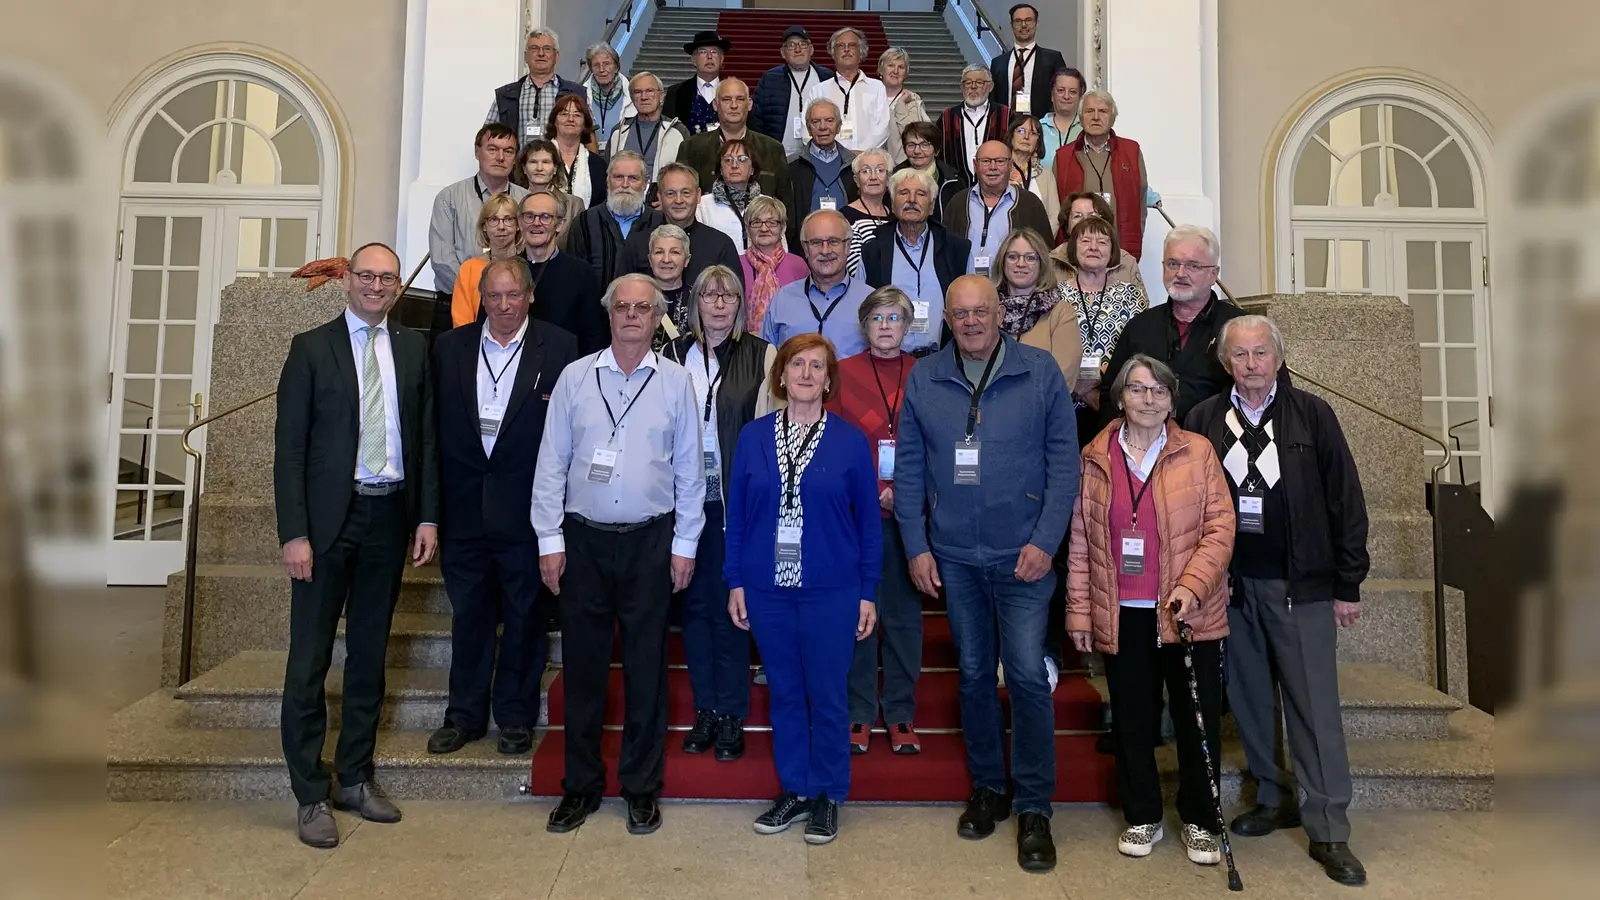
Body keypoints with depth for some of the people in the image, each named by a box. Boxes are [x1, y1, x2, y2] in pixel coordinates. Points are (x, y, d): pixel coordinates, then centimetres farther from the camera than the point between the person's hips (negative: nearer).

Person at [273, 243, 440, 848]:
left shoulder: (414, 348, 8)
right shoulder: (311, 348, -1)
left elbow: (426, 437, 8)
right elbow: (289, 447, -4)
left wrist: (427, 516, 2)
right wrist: (293, 533, -11)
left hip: (390, 515, 3)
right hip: (328, 518, -3)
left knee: (370, 653, 13)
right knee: (310, 657, 2)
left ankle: (356, 778, 26)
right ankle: (311, 795, 14)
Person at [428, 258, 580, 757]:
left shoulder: (559, 348, -3)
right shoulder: (449, 347, 7)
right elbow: (437, 426, 6)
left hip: (527, 506, -2)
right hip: (465, 506, 3)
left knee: (525, 617, 9)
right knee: (468, 613, 14)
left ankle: (516, 716, 24)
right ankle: (465, 715, 28)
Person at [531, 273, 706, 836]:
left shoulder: (675, 382, 2)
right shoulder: (574, 378, 3)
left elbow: (689, 469, 3)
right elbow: (551, 464, 3)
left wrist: (685, 545, 0)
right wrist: (550, 540, -1)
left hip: (651, 541, -1)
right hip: (583, 538, 1)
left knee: (646, 666, 7)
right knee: (582, 665, 8)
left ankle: (642, 787, 21)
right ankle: (581, 784, 23)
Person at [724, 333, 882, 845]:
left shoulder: (850, 440, -2)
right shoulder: (753, 437, 3)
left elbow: (868, 520, 1)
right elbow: (737, 513, 6)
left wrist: (868, 592, -1)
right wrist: (735, 581, 2)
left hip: (830, 591, -2)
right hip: (767, 590, 2)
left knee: (827, 697, 6)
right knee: (784, 694, 12)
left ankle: (827, 797, 23)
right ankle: (794, 791, 28)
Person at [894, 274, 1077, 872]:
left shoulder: (1040, 371, -2)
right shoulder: (923, 380, 4)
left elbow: (1063, 460, -3)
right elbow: (908, 468, 5)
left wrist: (1046, 541, -10)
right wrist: (916, 547, 0)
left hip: (1021, 554, -2)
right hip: (953, 556, 3)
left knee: (1027, 675, -3)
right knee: (974, 673, 13)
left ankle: (1033, 807, 11)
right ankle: (987, 787, 29)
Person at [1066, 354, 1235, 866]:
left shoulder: (1197, 451, 0)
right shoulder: (1095, 458, 5)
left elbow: (1220, 527, -4)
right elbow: (1080, 541, 5)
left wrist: (1191, 586, -17)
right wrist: (1079, 611, 3)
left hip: (1189, 613, -1)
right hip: (1123, 614, 1)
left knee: (1197, 719, 8)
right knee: (1132, 721, 10)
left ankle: (1200, 822, 25)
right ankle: (1142, 818, 26)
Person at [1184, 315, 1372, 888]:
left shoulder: (1313, 416, 0)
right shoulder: (1204, 421, 3)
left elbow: (1345, 502, 0)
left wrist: (1348, 586, -2)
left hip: (1301, 586, -2)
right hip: (1231, 584, 2)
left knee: (1315, 707, 0)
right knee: (1249, 700, 12)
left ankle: (1328, 832, 9)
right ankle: (1274, 798, 29)